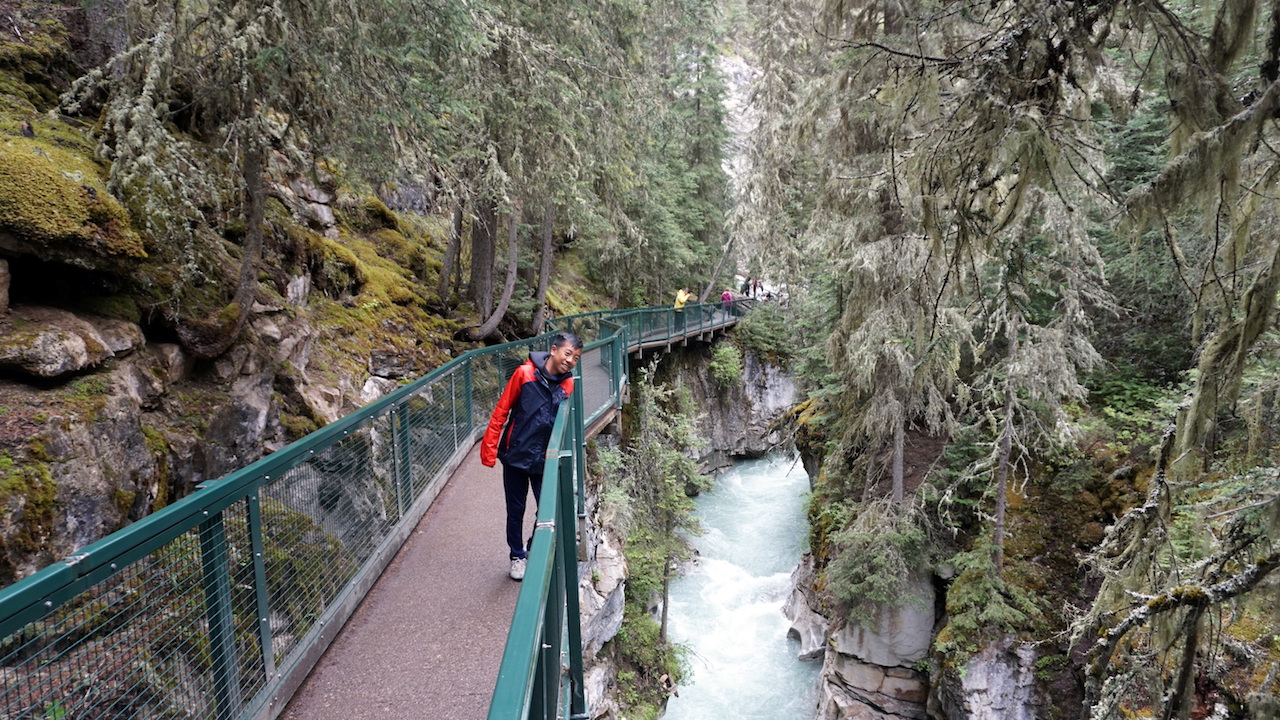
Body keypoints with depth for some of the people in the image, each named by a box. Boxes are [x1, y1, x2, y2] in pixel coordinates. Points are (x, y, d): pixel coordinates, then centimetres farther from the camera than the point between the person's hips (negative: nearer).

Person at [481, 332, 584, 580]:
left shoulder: (567, 384, -3)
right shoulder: (525, 373, -13)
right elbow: (501, 412, -7)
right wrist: (489, 450, -8)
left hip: (544, 459, 2)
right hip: (516, 455, -2)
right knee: (515, 511, 11)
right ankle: (518, 556, 32)